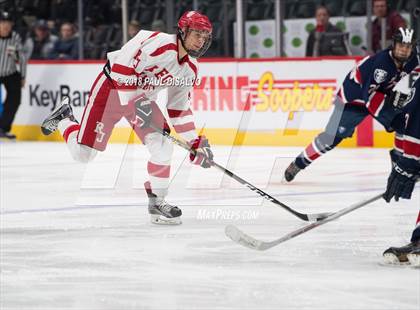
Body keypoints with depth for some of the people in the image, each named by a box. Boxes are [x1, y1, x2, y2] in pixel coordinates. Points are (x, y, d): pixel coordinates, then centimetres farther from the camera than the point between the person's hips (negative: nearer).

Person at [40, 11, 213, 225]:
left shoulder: (190, 69, -2)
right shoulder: (158, 43, -29)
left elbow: (179, 108, 7)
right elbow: (121, 68, -31)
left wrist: (194, 142, 1)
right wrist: (134, 104, -34)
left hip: (142, 97, 7)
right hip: (112, 88, -7)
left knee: (162, 144, -14)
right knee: (82, 152, -2)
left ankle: (157, 200, -2)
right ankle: (64, 119, 30)